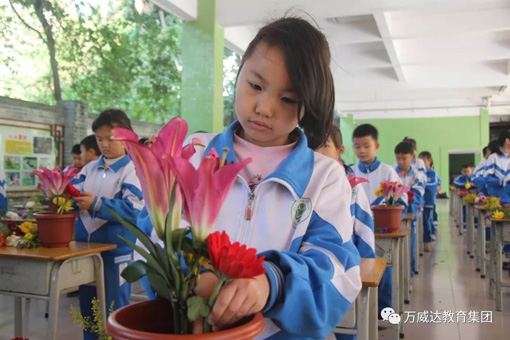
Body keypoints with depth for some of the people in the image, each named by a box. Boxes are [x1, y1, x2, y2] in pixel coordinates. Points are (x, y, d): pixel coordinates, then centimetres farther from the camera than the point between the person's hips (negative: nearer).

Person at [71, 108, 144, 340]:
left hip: (116, 250, -6)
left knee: (114, 311, 7)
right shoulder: (90, 168, 9)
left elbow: (132, 209, -21)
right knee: (87, 307, 20)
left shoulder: (132, 170, -11)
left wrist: (97, 204, -27)